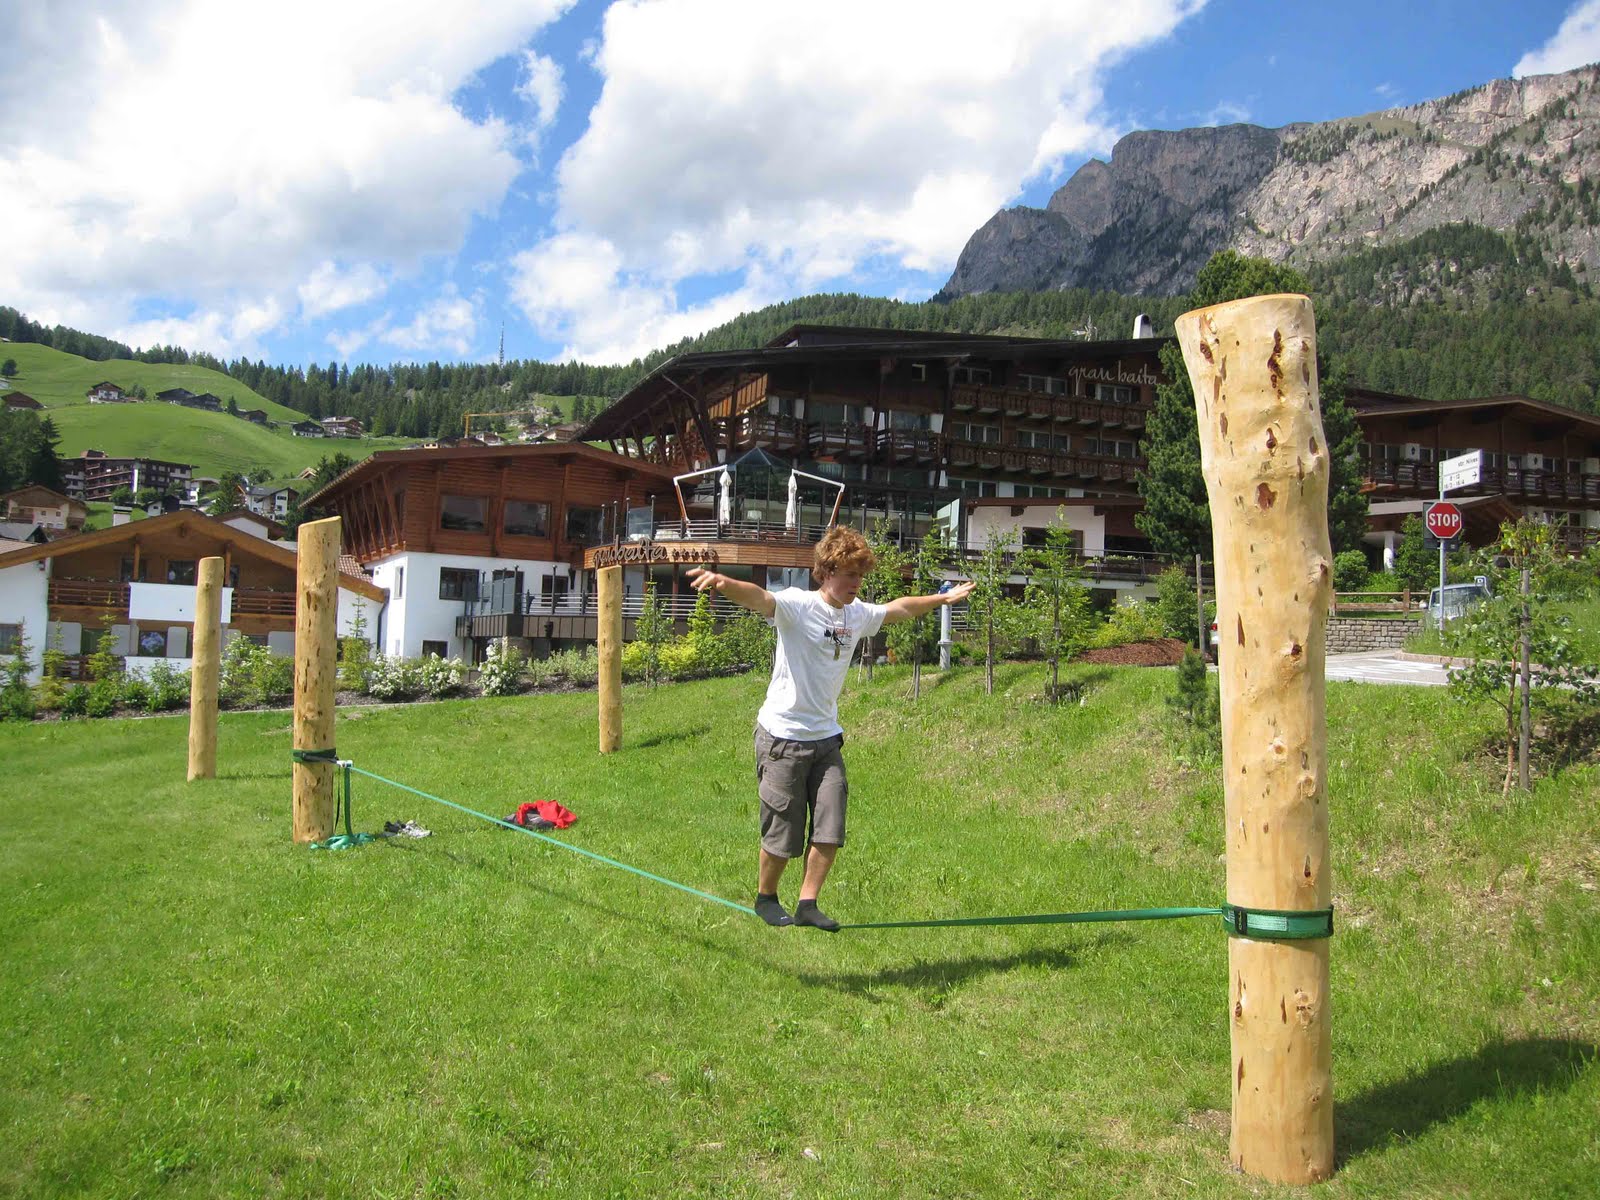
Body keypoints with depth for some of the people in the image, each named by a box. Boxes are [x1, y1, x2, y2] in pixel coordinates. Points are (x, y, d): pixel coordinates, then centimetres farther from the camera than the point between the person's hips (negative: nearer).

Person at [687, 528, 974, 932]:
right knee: (783, 836, 4)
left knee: (830, 830, 2)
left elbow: (899, 608, 25)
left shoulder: (858, 615, 6)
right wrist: (724, 582, -57)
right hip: (783, 737, -6)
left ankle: (807, 904, 17)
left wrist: (943, 598, 37)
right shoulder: (798, 606, -15)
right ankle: (766, 898, 29)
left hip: (826, 738, 6)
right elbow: (758, 598, -36)